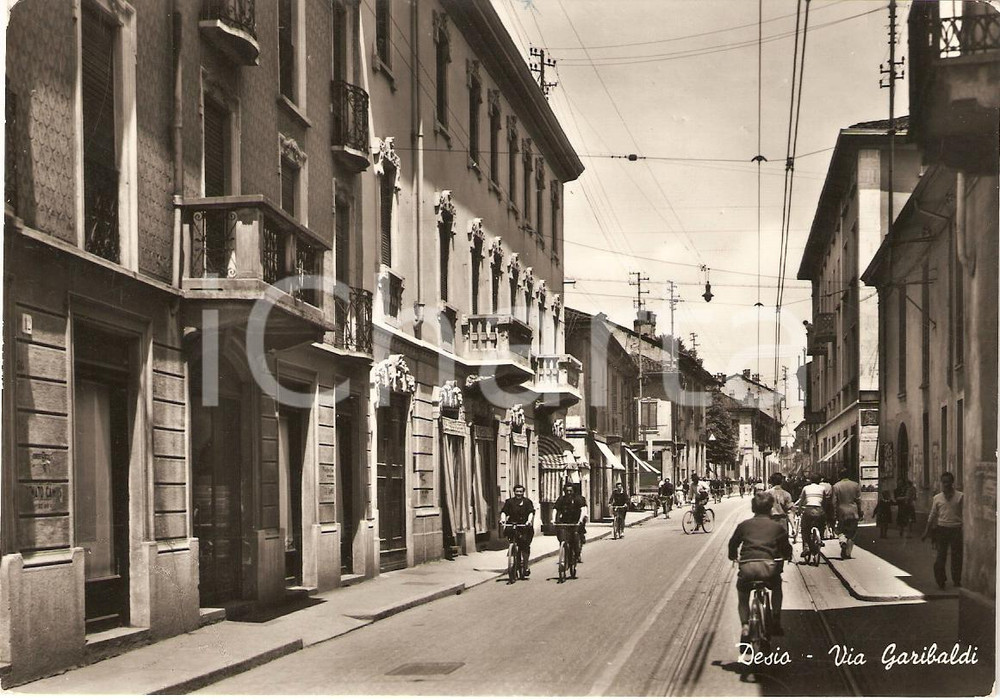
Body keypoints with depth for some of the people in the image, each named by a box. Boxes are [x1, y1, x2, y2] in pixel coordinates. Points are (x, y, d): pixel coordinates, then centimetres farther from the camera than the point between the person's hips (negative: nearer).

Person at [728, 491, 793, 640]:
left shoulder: (744, 525, 16)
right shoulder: (777, 527, 15)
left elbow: (733, 543, 24)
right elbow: (786, 549, 22)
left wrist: (732, 556, 44)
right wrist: (787, 557, 45)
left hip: (747, 567, 0)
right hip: (769, 567, 0)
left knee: (742, 595, 26)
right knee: (776, 586, 34)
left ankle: (745, 625, 3)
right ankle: (776, 622, 30)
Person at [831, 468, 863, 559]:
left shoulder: (836, 486, -4)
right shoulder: (856, 485, 1)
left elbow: (834, 501, -4)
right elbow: (858, 500, 3)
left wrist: (835, 513, 3)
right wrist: (859, 513, 11)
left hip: (842, 512, -1)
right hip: (853, 512, 1)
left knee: (840, 530, 14)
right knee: (852, 533, 10)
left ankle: (843, 541, -18)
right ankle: (848, 553, 8)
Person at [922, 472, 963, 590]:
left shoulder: (960, 496, 0)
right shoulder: (937, 498, 7)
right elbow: (932, 516, 12)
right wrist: (926, 531, 11)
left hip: (956, 528, -1)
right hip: (942, 528, 1)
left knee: (957, 556, 6)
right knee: (941, 555, 1)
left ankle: (957, 580, 21)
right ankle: (940, 581, 11)